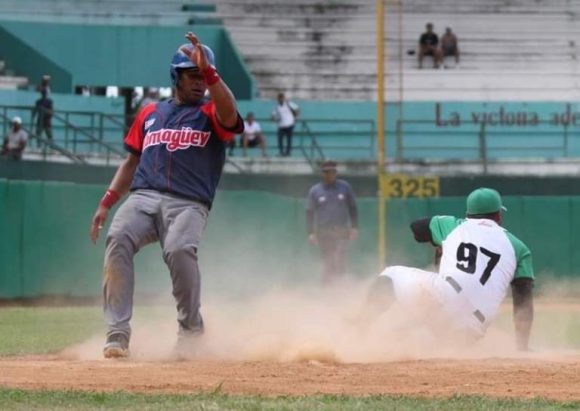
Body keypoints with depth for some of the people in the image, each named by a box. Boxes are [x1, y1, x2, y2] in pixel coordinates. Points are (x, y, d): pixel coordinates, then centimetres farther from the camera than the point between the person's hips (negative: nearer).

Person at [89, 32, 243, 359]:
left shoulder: (211, 115, 12)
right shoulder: (150, 114, 24)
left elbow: (230, 114, -14)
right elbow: (132, 162, 26)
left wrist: (208, 72, -22)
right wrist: (106, 203, 16)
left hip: (188, 205, -3)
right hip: (142, 197, 3)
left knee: (180, 250, -33)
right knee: (118, 239, -28)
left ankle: (191, 328, -10)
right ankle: (118, 335, -28)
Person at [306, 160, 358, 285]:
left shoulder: (345, 187, 6)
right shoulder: (315, 190, 5)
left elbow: (352, 208, 10)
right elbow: (310, 212, 7)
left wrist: (354, 227, 3)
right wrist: (311, 232, 0)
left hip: (341, 231, -1)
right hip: (323, 232, 1)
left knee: (339, 261, -16)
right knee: (327, 263, 3)